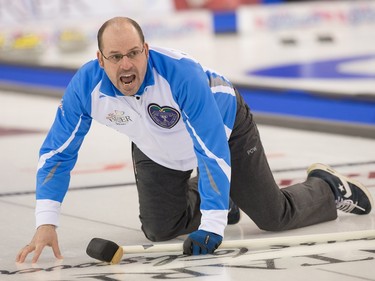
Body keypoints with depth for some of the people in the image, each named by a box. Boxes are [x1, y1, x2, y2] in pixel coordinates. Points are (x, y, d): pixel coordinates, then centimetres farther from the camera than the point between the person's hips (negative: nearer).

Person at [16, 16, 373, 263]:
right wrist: (46, 223, -33)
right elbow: (57, 153, -23)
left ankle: (325, 186, 32)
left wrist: (212, 225, -45)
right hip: (156, 151, 4)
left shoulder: (182, 73, -43)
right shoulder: (86, 86, -31)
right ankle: (210, 201, 32)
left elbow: (212, 150, -42)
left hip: (225, 127, -4)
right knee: (159, 230, 0)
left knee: (275, 217, -1)